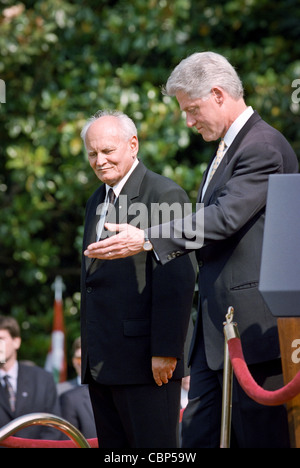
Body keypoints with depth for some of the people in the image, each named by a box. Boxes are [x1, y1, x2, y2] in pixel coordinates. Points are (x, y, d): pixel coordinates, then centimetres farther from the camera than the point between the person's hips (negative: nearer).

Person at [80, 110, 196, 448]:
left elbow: (177, 281, -16)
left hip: (145, 359, -9)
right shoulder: (97, 202, 20)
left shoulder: (165, 195, -9)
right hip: (101, 363, 9)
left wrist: (165, 351, -20)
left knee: (153, 447, -7)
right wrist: (88, 348, 17)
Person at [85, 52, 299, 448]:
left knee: (261, 436, -6)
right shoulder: (228, 148, 20)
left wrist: (148, 239, -22)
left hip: (252, 322, -10)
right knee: (198, 432, 6)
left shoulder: (263, 147, -13)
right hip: (217, 326, 10)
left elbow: (225, 217, -22)